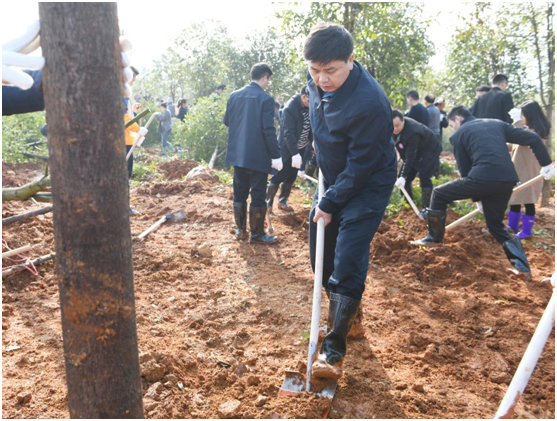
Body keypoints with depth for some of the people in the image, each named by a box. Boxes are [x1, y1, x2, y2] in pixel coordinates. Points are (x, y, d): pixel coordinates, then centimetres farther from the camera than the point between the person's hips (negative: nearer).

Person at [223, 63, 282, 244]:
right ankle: (257, 234, 11)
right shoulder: (266, 99, -12)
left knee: (239, 193, 15)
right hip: (258, 156, -6)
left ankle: (240, 229, 24)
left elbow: (226, 121, 14)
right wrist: (276, 156, -12)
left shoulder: (234, 96, 5)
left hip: (237, 153, 6)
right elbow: (269, 130, -16)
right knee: (258, 196, 3)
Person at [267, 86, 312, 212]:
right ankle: (268, 202, 14)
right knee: (279, 176, 0)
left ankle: (282, 201, 25)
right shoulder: (290, 108, -23)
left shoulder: (310, 106, -3)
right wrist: (295, 153, -33)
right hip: (287, 148, -6)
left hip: (300, 147, 6)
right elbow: (288, 133, -28)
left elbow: (311, 126, 7)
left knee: (291, 176, 12)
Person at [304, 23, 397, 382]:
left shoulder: (370, 103, -31)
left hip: (368, 187, -8)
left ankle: (334, 352, 1)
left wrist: (330, 204, -16)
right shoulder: (318, 81, -6)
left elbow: (360, 166, -24)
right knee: (321, 256, 14)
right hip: (332, 178, 8)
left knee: (347, 267, -11)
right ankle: (349, 313, 38)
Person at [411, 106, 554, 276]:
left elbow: (464, 169, 13)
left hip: (483, 177, -5)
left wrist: (476, 198, 22)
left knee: (439, 194, 15)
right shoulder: (497, 123, 25)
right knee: (495, 224, 23)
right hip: (508, 180, 5)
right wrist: (546, 163, 23)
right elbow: (533, 138, 18)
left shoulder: (458, 134, 12)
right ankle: (520, 263, 12)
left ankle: (433, 239, 21)